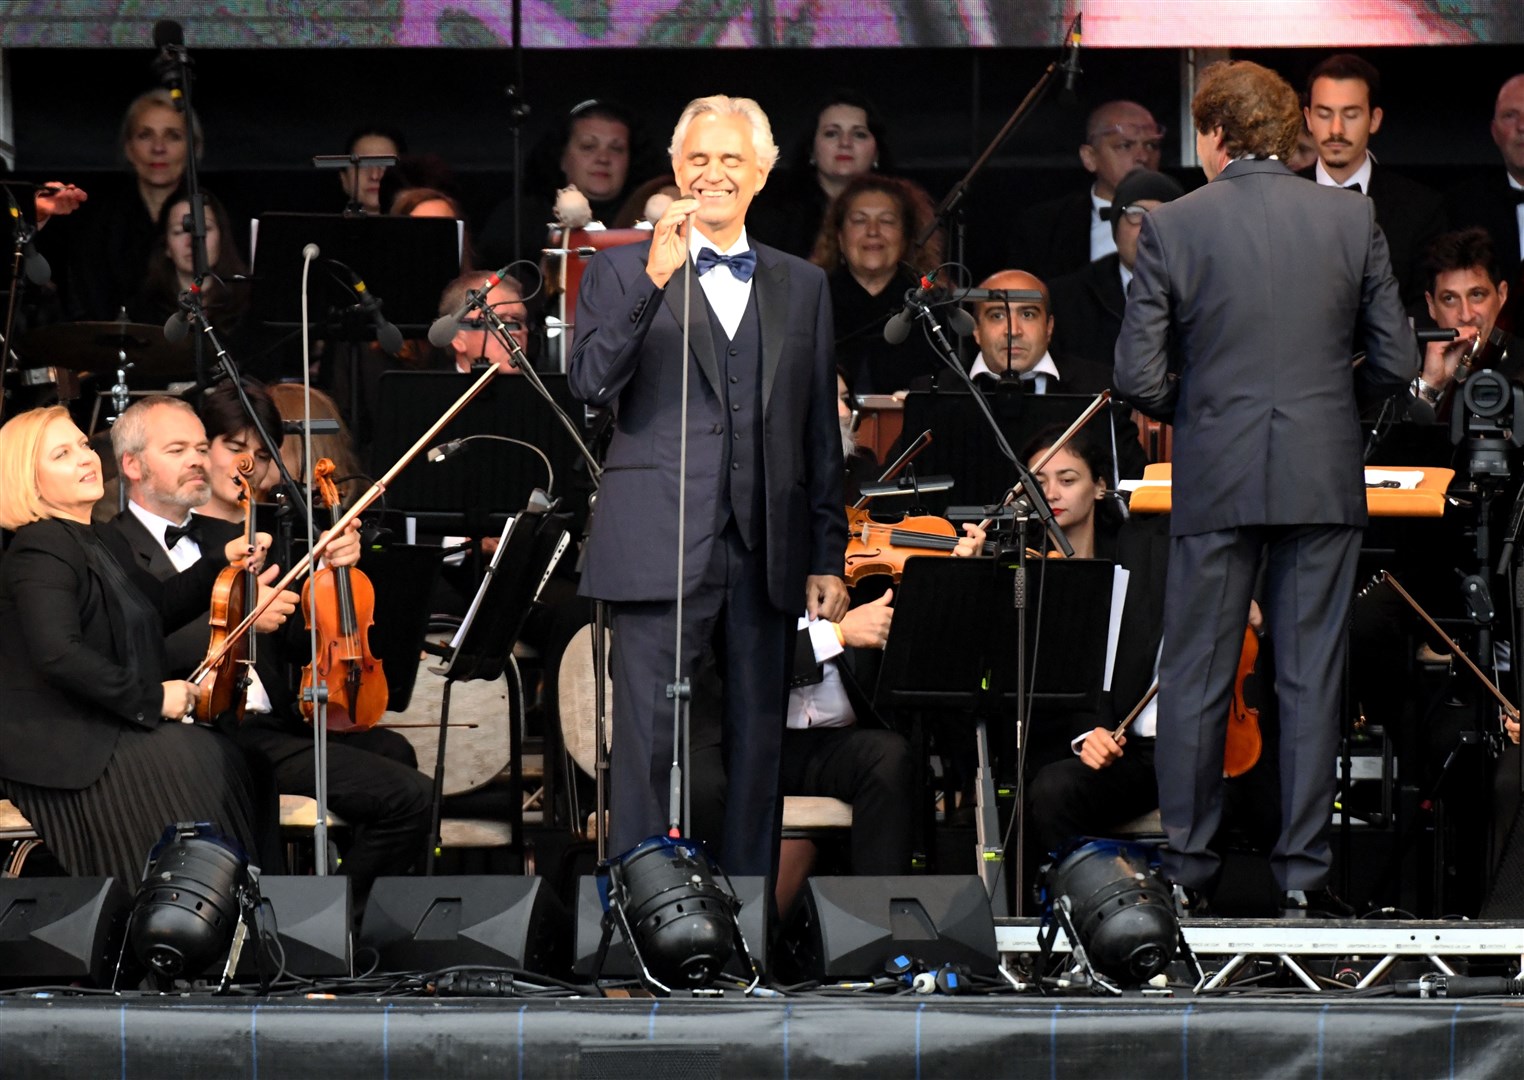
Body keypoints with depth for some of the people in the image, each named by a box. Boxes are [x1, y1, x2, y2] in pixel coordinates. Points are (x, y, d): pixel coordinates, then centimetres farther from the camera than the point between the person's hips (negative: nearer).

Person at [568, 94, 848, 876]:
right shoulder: (622, 271, 6)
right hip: (660, 549, -3)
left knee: (757, 750, 7)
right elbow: (590, 385, -9)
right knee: (647, 750, -5)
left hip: (766, 558, 3)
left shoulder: (802, 286, 15)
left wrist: (828, 557, 10)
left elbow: (820, 433, 15)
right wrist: (653, 281, -18)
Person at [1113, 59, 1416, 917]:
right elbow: (1398, 363, 0)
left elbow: (1139, 378, -7)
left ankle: (1188, 862, 13)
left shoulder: (1173, 227, -5)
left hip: (1216, 479, -1)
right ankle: (1303, 871, 6)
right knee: (1312, 677, 6)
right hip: (1325, 478, 1)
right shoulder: (1351, 218, -1)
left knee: (1196, 677, 9)